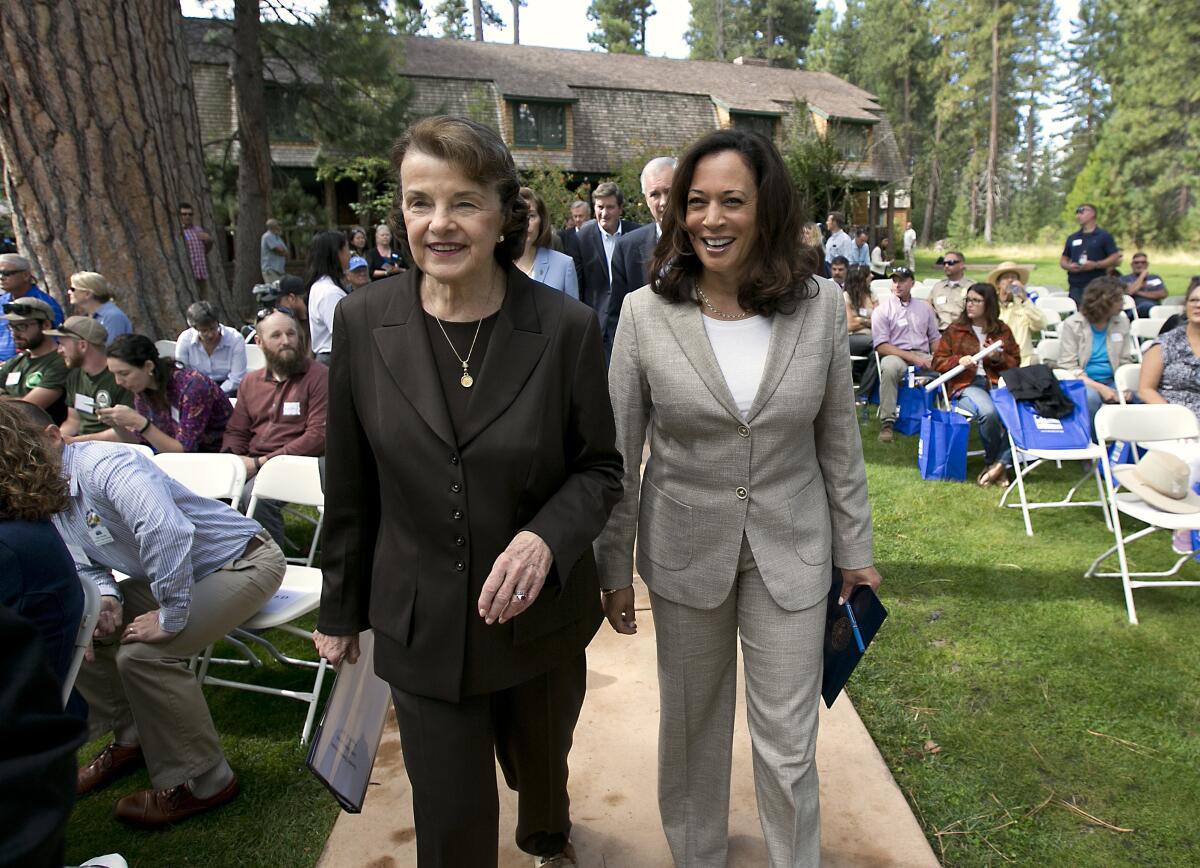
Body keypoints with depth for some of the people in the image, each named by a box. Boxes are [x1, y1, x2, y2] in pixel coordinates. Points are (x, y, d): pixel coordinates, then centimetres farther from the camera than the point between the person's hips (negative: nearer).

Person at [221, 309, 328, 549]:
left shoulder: (319, 377, -1)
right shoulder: (250, 382, 20)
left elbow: (318, 436, -10)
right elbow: (235, 432, 23)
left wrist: (261, 462, -12)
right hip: (251, 464, 6)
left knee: (255, 494, -34)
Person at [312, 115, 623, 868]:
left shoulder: (566, 327, -14)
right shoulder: (363, 322, -9)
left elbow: (600, 466, -5)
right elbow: (351, 487, 0)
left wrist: (548, 537, -25)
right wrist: (340, 611, 8)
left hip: (543, 618, 1)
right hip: (423, 627, 0)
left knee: (542, 763, 27)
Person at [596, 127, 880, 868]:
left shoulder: (822, 306, -8)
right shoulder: (646, 312, -11)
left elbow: (838, 440, 1)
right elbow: (620, 455, -4)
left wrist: (856, 548, 6)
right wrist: (614, 566, 0)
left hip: (791, 553, 0)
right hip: (685, 550, 0)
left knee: (788, 745, 9)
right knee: (692, 727, 19)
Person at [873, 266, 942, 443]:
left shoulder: (924, 308, 18)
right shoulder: (882, 310, 4)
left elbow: (935, 338, 19)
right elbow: (881, 346, -6)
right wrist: (913, 358, -14)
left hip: (923, 356, 4)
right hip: (895, 355, -4)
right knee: (890, 366, -39)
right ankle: (887, 423, -31)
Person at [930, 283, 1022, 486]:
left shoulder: (1003, 330, 20)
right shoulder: (955, 329, 15)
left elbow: (1015, 362, 21)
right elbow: (937, 362, 12)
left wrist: (999, 358, 0)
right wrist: (959, 361, -7)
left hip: (998, 382, 2)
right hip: (966, 385, -2)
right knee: (988, 412, -35)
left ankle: (999, 464, -25)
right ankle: (994, 462, -10)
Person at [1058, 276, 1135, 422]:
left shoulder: (1122, 323, 9)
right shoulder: (1073, 324, -5)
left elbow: (1125, 362, 9)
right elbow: (1068, 366, -10)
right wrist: (1100, 388, -20)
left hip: (1111, 381, 4)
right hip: (1083, 382, -4)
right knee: (1090, 397, -37)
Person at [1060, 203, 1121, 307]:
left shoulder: (1104, 236, 3)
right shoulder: (1072, 238, 17)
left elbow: (1115, 258, -1)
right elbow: (1063, 260, 20)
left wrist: (1095, 265, -16)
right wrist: (1069, 266, -3)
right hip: (1075, 287, 4)